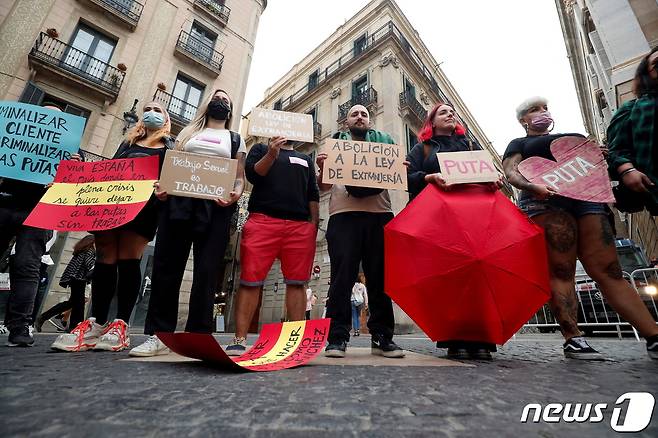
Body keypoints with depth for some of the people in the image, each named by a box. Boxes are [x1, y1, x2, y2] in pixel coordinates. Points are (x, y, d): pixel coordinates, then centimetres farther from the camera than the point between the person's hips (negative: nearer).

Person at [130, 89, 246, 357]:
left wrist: (236, 194, -11)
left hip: (216, 205, -2)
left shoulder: (235, 140, 21)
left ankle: (198, 336, 0)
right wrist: (161, 185, -3)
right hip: (179, 200, 2)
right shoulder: (188, 132, 26)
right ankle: (159, 335, 4)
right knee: (166, 266, -3)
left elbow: (239, 177, 11)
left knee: (206, 270, -6)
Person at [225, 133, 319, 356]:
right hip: (263, 220, -2)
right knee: (250, 281, -6)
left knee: (296, 283, -2)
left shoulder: (306, 159, 27)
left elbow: (313, 195, 20)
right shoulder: (261, 149, 20)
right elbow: (252, 175, 3)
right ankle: (239, 340, 0)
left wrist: (314, 225, 9)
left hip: (300, 225, 3)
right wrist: (271, 155, -11)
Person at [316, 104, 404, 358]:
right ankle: (337, 337, -2)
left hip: (379, 215, 2)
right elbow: (324, 186, 14)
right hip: (344, 215, -1)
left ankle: (382, 337, 6)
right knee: (342, 276, -6)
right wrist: (322, 168, -7)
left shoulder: (384, 141, 24)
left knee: (380, 276, 0)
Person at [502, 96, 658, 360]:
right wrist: (533, 186, -20)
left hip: (587, 198, 5)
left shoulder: (573, 138, 36)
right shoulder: (519, 144, 19)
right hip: (545, 202, -4)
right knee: (560, 271, -12)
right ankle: (572, 339, -11)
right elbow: (511, 173, 1)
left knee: (608, 270, -4)